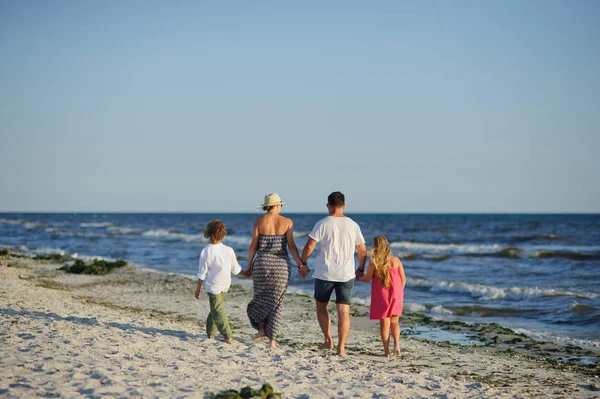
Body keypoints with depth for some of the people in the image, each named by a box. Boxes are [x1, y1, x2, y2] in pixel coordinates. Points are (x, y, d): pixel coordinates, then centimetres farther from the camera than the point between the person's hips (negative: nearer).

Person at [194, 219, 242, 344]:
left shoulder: (205, 252, -16)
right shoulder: (229, 250, -9)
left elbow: (202, 273, -11)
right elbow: (235, 270, 0)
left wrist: (198, 289, 1)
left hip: (213, 286, -4)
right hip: (225, 285, 4)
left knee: (218, 311, 1)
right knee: (216, 309, 18)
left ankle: (227, 336, -7)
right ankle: (210, 333, 25)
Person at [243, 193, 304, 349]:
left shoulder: (259, 221, -1)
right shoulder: (287, 222, -1)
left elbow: (253, 245, -1)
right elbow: (291, 245, -8)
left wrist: (249, 267, 7)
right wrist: (300, 265, -5)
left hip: (262, 263, 0)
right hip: (281, 264, 0)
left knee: (261, 296, 22)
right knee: (276, 300, 7)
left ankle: (262, 328, 12)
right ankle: (271, 339, 3)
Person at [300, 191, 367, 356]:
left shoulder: (323, 224, -6)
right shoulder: (353, 225, 3)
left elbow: (309, 246, -10)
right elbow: (362, 251, 9)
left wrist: (303, 263, 5)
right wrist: (361, 269, 24)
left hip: (325, 274, -2)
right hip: (346, 274, 2)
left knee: (321, 306, 18)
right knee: (344, 311, 1)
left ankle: (328, 341, 16)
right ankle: (341, 347, -5)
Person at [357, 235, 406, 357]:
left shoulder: (373, 263, -10)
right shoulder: (395, 260, -2)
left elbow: (367, 279, 0)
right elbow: (403, 278, 2)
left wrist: (358, 278, 21)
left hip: (381, 297, -2)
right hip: (396, 295, 2)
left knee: (384, 324, 5)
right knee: (394, 321, 16)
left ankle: (387, 351, 3)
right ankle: (397, 343, -6)